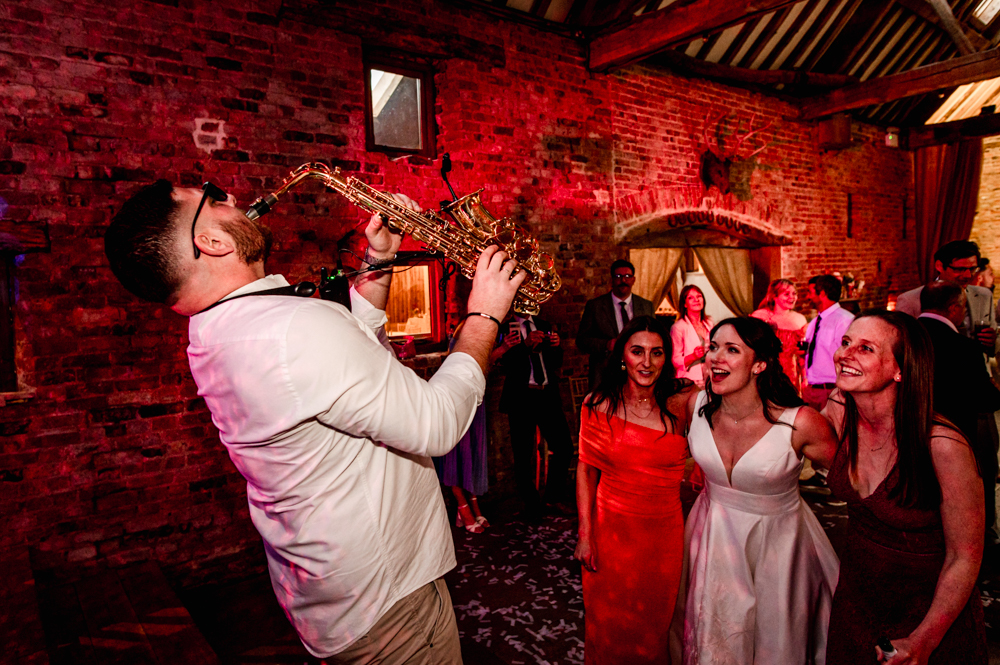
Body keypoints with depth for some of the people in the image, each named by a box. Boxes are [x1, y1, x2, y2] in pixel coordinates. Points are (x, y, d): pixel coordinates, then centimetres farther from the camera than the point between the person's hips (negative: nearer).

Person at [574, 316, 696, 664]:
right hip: (611, 530, 0)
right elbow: (587, 469, -3)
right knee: (609, 625, 17)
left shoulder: (680, 404, -9)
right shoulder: (600, 404, -9)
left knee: (655, 624, 20)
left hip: (664, 534, 1)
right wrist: (586, 534, -5)